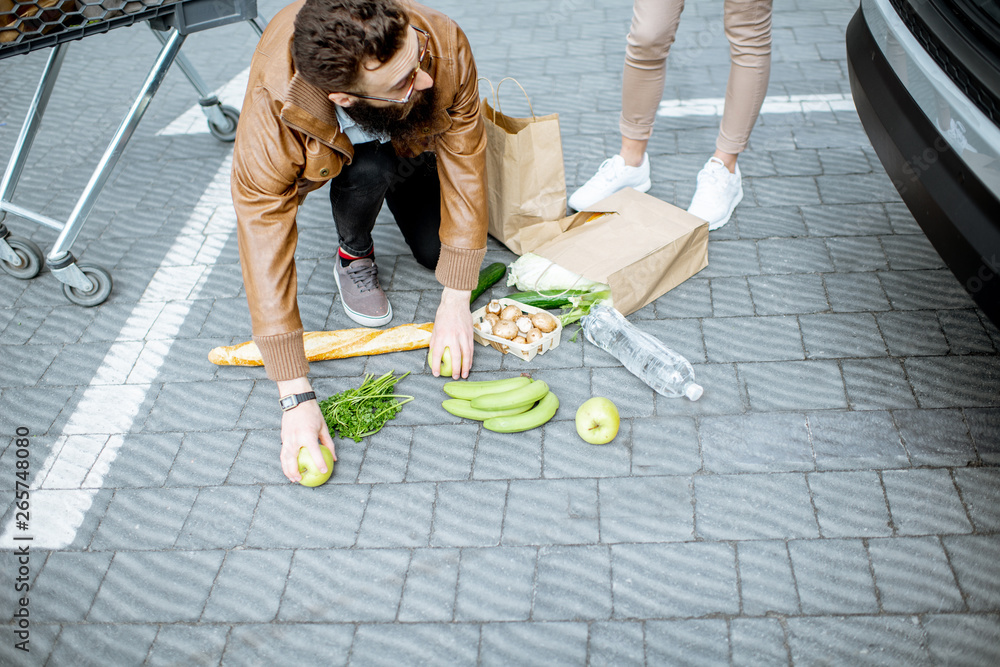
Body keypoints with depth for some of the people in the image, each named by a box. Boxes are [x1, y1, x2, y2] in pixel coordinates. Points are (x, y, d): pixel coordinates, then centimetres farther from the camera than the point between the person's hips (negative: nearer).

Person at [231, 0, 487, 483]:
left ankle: (405, 195, 21)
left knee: (437, 251, -11)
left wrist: (455, 301, -31)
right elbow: (265, 257, -39)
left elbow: (465, 166, -30)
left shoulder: (445, 47, -39)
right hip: (335, 152, -2)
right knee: (369, 170, -35)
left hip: (416, 140, 2)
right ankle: (354, 256, -3)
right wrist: (297, 398, -40)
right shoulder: (270, 122, -43)